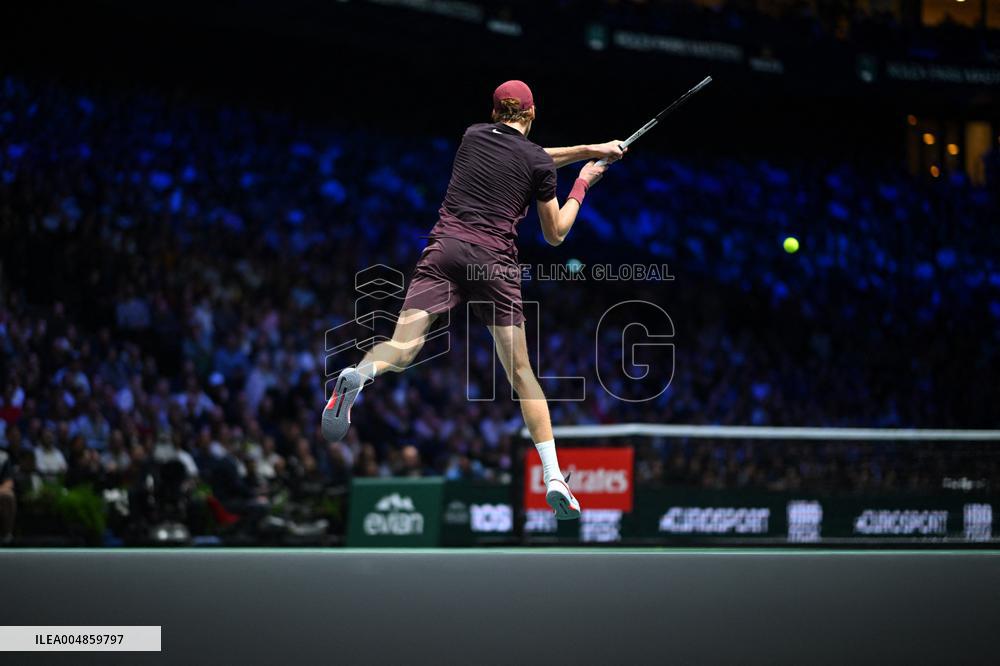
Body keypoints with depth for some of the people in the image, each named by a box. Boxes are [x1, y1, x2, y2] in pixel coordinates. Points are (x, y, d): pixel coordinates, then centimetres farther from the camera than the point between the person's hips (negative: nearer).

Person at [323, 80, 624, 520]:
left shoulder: (473, 136, 18)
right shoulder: (538, 162, 7)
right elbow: (555, 234, 14)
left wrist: (587, 150, 39)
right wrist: (582, 186, 27)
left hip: (444, 250, 2)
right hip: (495, 262, -2)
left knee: (402, 348, -12)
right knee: (521, 372, 8)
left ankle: (358, 374, -48)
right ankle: (553, 477, 3)